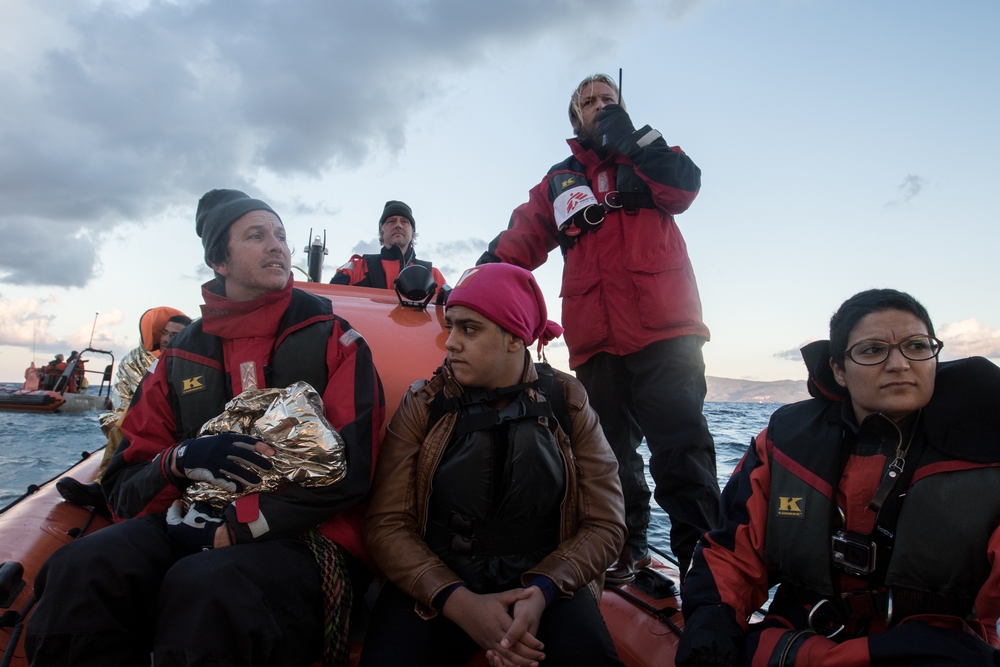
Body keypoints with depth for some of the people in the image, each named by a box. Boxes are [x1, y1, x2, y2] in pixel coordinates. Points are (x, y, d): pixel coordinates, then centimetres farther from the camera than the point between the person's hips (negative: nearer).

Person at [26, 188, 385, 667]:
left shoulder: (333, 341, 4)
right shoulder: (181, 356, 15)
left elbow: (349, 469, -8)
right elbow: (124, 485, 13)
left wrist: (232, 529, -12)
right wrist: (180, 460, -11)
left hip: (298, 538, -4)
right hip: (187, 528, 4)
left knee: (206, 586, -37)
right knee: (85, 569, -27)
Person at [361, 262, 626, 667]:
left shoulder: (567, 405, 0)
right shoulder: (424, 405, -1)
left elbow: (603, 524, 0)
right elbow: (387, 524, -5)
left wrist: (541, 591, -18)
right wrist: (460, 602, -20)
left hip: (542, 584, 0)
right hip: (435, 585, 1)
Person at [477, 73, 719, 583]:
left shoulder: (647, 156, 17)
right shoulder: (558, 182, 21)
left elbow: (684, 187, -4)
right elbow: (517, 244, 10)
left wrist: (630, 135, -2)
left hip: (664, 332, -2)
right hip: (596, 344, 3)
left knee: (682, 446, -9)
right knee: (611, 454, 9)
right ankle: (628, 550, 21)